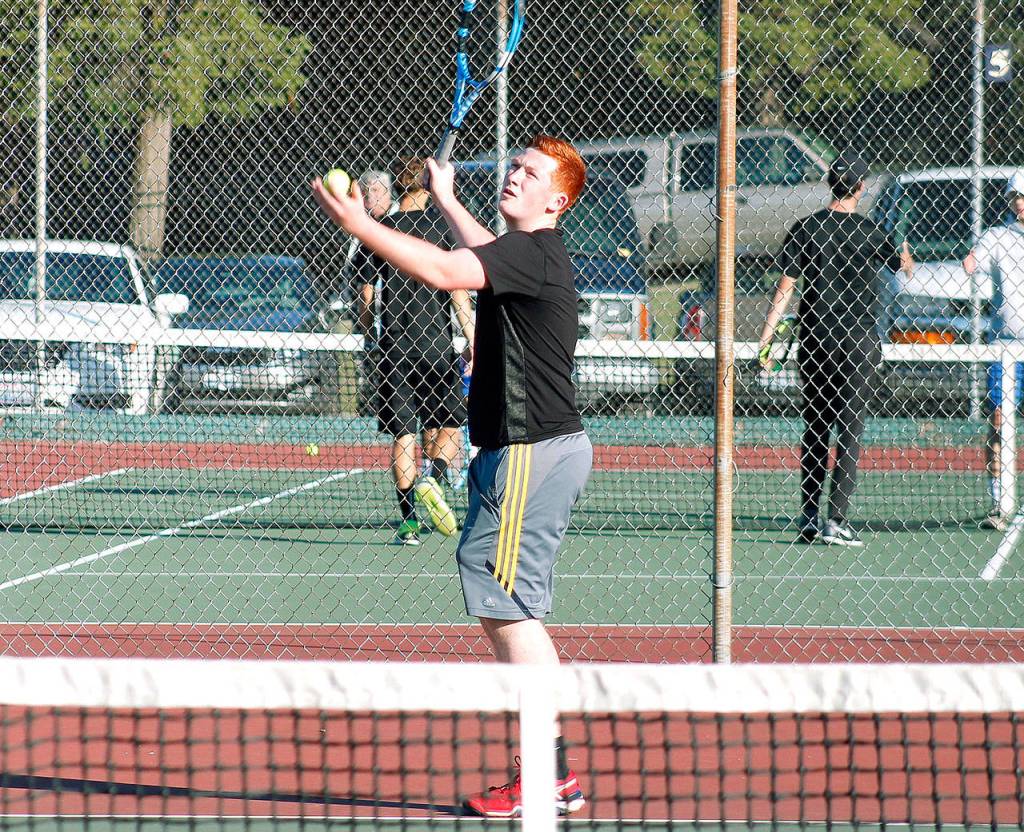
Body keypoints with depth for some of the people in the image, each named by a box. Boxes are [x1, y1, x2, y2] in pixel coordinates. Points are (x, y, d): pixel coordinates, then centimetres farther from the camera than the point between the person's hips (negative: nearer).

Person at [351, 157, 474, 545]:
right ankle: (432, 478, -18)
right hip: (438, 347, -2)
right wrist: (473, 343, -4)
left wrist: (370, 332, 21)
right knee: (448, 426, 11)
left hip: (393, 349, 2)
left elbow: (366, 297, 3)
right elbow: (459, 292, -6)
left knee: (403, 433, 6)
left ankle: (408, 520, 1)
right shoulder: (442, 226, -2)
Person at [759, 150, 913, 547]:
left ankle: (808, 519, 13)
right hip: (859, 341, -2)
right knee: (849, 430, -2)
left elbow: (784, 290, -5)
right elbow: (906, 266, 15)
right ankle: (836, 519, -10)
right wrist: (902, 242, 37)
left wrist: (764, 341, -3)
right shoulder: (870, 232, -5)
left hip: (814, 342, 2)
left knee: (815, 429, 12)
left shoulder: (805, 229, -2)